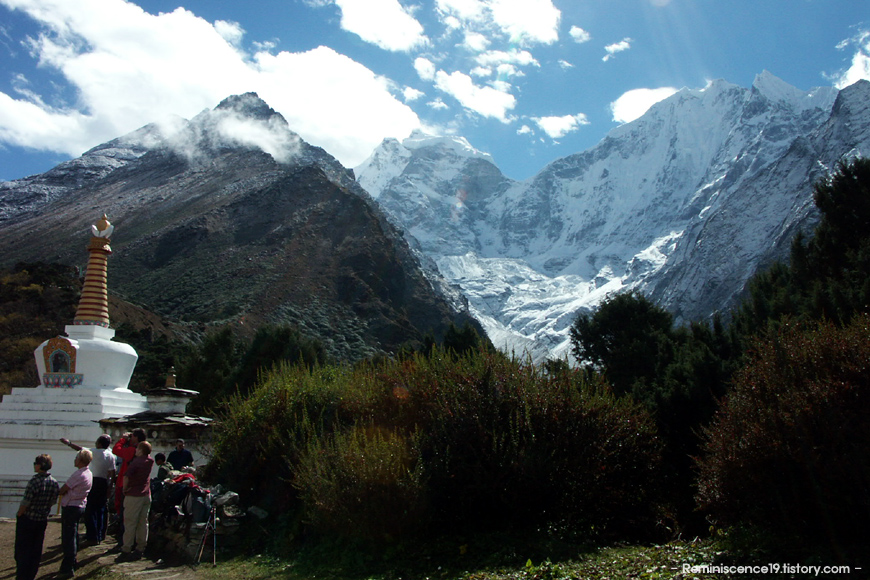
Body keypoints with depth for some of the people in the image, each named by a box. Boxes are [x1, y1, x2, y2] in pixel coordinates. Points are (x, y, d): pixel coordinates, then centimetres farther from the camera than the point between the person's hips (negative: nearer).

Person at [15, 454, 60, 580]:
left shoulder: (34, 481, -22)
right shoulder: (54, 482, -3)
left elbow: (25, 503, -18)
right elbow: (53, 501, 6)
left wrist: (19, 515, -2)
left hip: (27, 520, -6)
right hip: (43, 520, 6)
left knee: (22, 551, 7)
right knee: (36, 550, 15)